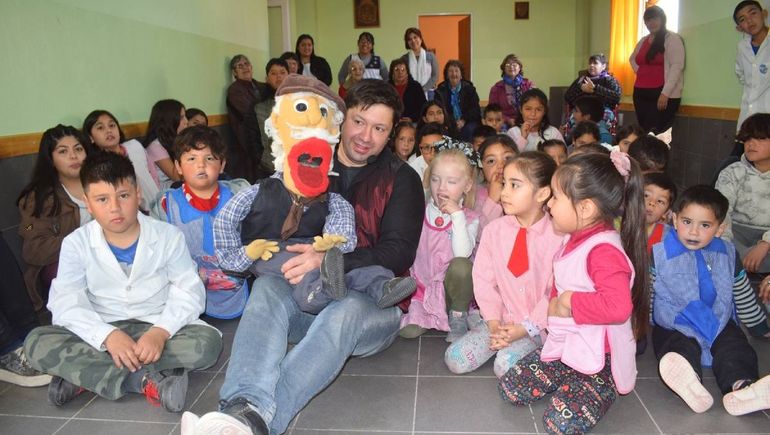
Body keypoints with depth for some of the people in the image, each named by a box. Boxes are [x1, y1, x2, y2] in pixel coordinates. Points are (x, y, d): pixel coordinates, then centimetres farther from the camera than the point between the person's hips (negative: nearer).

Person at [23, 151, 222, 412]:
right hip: (101, 333, 1)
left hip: (158, 328, 0)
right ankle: (144, 380, -29)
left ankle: (84, 373, -22)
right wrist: (107, 335, -29)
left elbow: (189, 292, -9)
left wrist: (161, 331, -28)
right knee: (37, 343, -23)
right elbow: (66, 303, -11)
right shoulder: (76, 244, -2)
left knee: (208, 341, -29)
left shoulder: (168, 236, -4)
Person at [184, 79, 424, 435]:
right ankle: (248, 403, -48)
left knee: (345, 310, -36)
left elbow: (399, 252, -10)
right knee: (267, 286, -28)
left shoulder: (401, 180, 2)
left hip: (372, 303, -3)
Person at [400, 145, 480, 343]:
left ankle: (458, 315, -8)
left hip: (450, 287, -2)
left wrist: (457, 216, -23)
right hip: (421, 285, 2)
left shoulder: (470, 218, -5)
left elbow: (462, 254, -22)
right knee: (408, 330, -23)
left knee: (461, 265, -34)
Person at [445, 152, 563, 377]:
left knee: (507, 365, -27)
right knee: (454, 358, -9)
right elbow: (484, 279, 0)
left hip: (538, 324, -4)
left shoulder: (557, 236, -12)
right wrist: (494, 322, -10)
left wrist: (525, 328, -17)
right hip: (502, 320, 4)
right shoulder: (494, 229, -1)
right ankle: (504, 341, 11)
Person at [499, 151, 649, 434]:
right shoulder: (576, 241, 5)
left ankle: (607, 386, 9)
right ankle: (572, 381, 19)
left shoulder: (604, 250, -25)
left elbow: (618, 306, -38)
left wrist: (571, 302, -25)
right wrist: (555, 305, 3)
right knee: (510, 389, 4)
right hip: (564, 346, 9)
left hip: (597, 357, -8)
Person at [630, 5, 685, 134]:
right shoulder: (643, 41, 18)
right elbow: (632, 59, 36)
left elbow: (677, 67, -11)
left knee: (657, 134, -17)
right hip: (641, 94, 6)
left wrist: (665, 93, -20)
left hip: (662, 95, -6)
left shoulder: (672, 39, -2)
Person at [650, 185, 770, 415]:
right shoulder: (659, 253, -7)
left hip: (719, 323, 4)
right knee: (682, 348, -32)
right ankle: (688, 381, -63)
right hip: (675, 327, -3)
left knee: (737, 349, -24)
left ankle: (741, 388, -51)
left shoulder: (727, 253, 6)